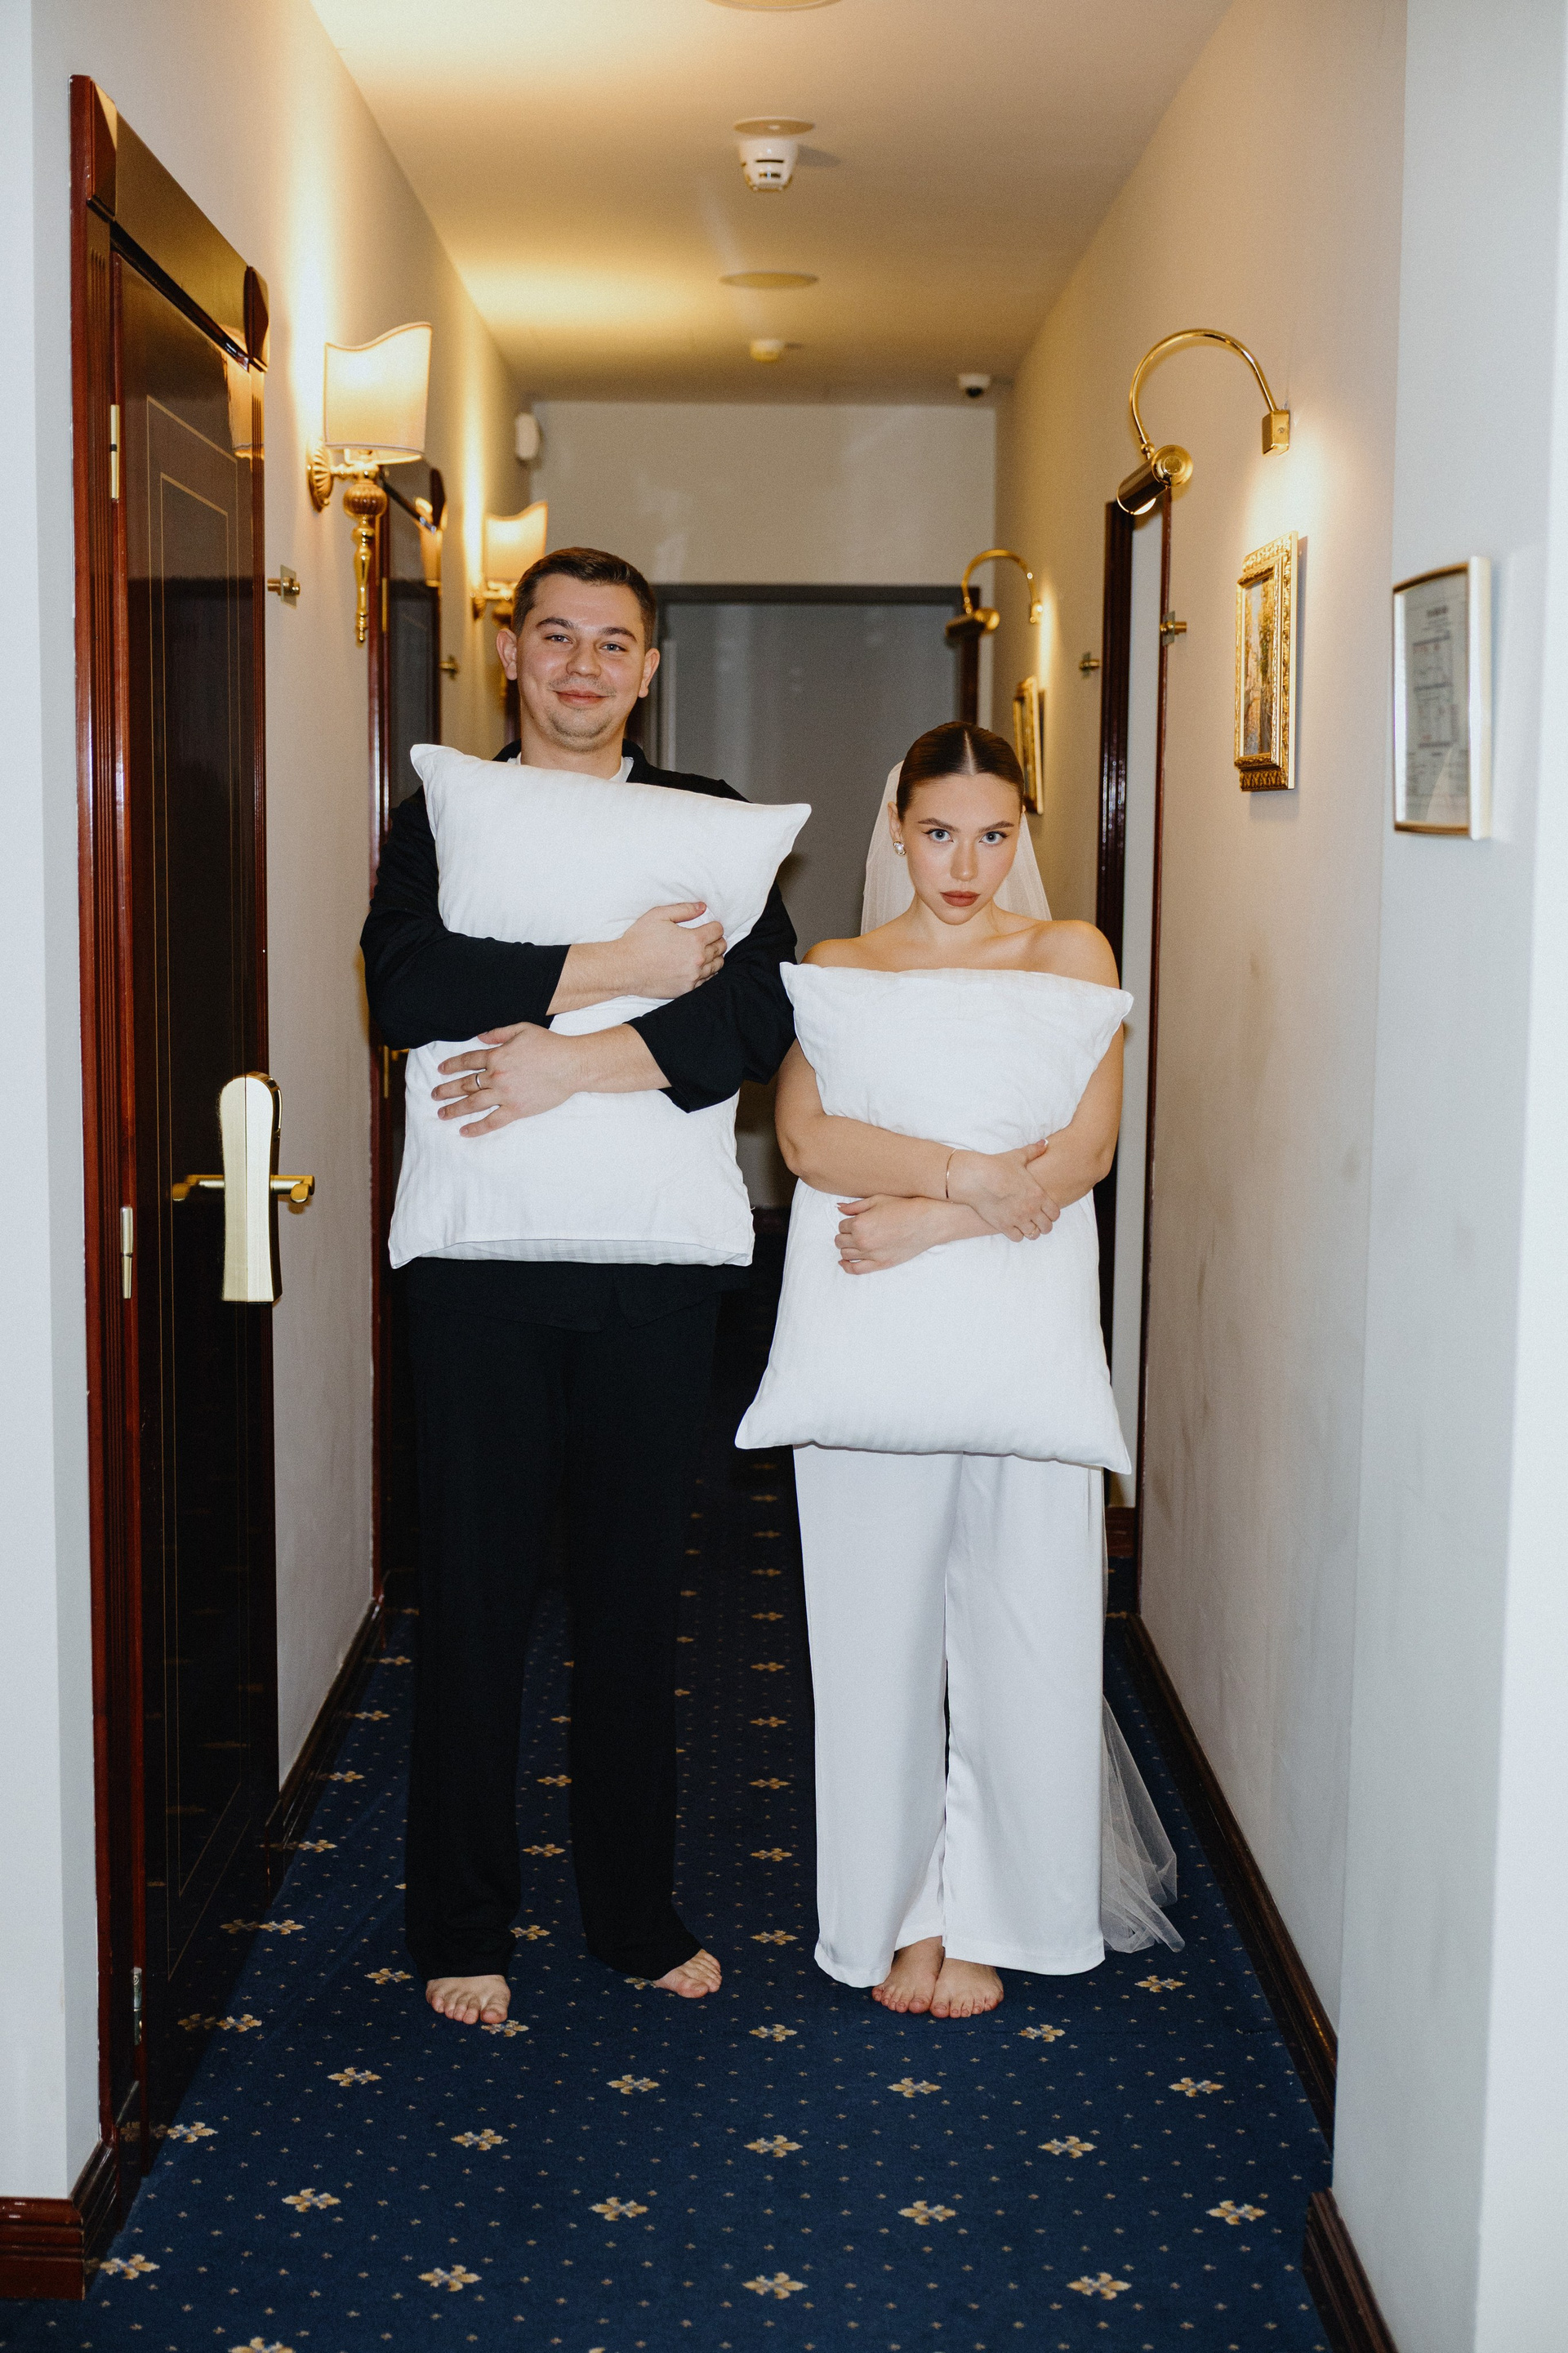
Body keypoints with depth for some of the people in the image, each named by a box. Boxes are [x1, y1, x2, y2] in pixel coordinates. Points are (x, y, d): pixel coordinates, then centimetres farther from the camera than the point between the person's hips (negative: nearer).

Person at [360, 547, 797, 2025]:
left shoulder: (708, 823, 8)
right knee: (475, 1590, 5)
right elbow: (404, 988, -13)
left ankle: (636, 1910, 24)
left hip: (653, 1270, 1)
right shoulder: (441, 817, 6)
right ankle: (461, 1924, 19)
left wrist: (583, 1061, -19)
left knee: (637, 1594, 10)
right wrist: (618, 971, -17)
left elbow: (763, 1006, -8)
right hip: (481, 1271, -1)